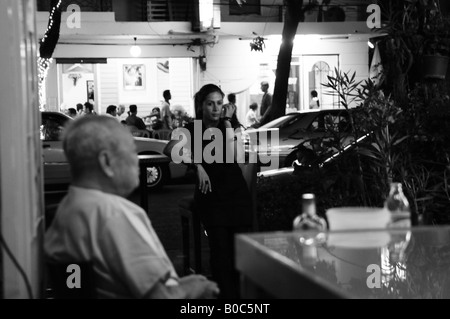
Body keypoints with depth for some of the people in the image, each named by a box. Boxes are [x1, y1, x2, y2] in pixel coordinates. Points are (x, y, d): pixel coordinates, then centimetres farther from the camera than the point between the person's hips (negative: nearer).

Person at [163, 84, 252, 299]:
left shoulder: (233, 126, 7)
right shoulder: (192, 130, 2)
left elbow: (238, 159, -9)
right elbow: (170, 149, -17)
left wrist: (227, 123, -9)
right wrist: (197, 166, -24)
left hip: (237, 194, 2)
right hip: (210, 195, -2)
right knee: (220, 247, -14)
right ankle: (226, 295, -3)